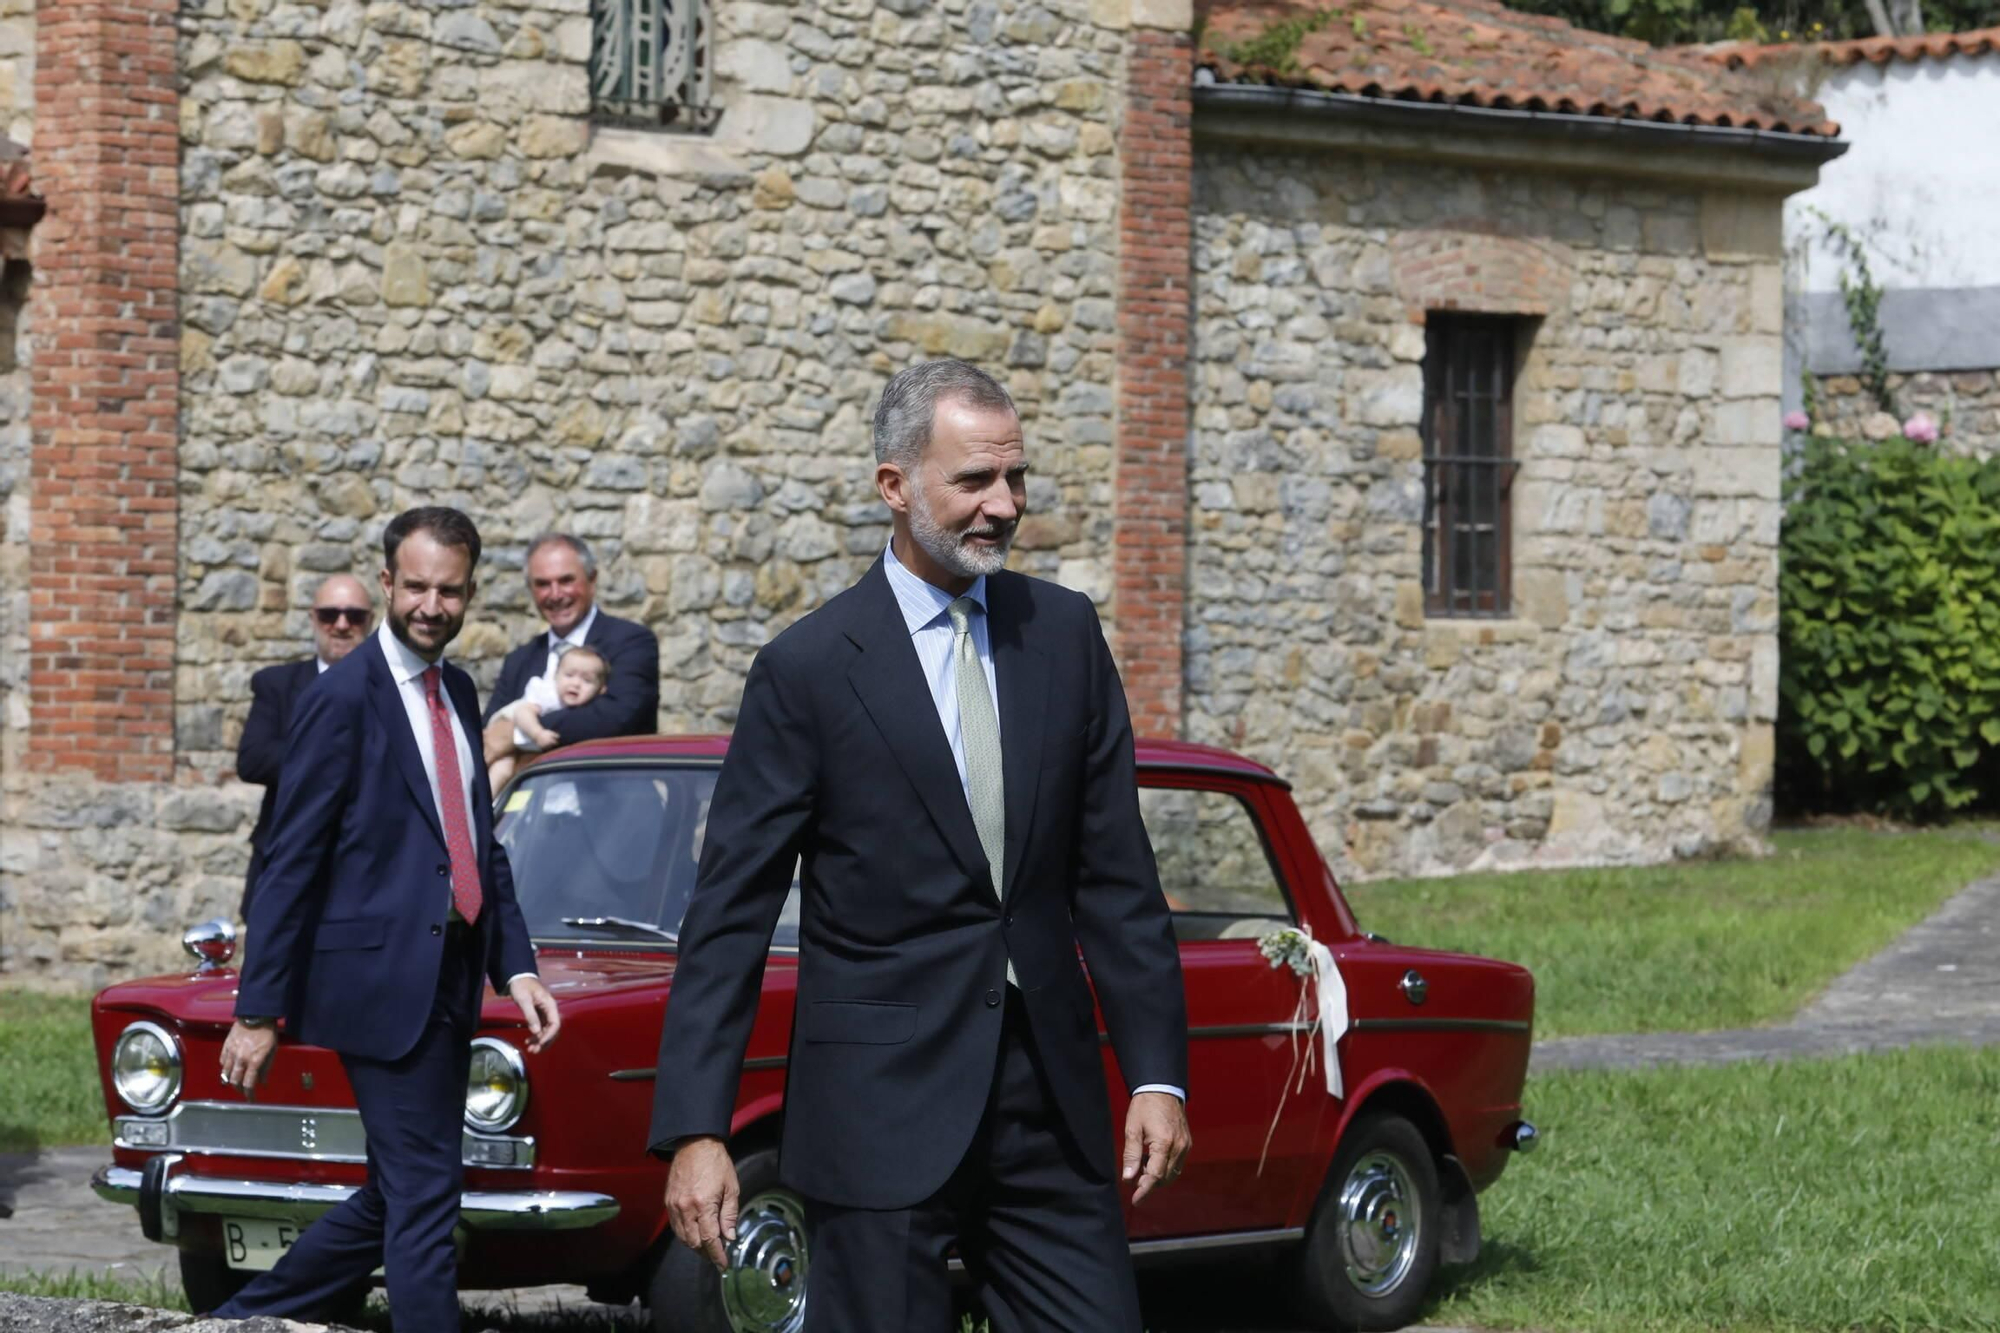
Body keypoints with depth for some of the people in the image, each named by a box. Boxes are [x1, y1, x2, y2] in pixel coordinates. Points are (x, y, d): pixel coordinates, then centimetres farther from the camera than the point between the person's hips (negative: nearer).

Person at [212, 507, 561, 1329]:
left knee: (396, 1197, 14)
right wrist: (259, 1010, -12)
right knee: (423, 1195, -6)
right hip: (385, 979, -8)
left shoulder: (458, 693, 14)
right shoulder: (343, 698, -10)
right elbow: (291, 863, -11)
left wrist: (516, 968, 5)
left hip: (446, 980, 8)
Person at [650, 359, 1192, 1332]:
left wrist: (1156, 1071, 1)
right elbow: (729, 915, -6)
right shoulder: (809, 668, -5)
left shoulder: (1065, 634, 8)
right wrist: (694, 1131, -13)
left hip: (1050, 1099, 4)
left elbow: (1116, 874, 9)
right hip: (882, 1101, -4)